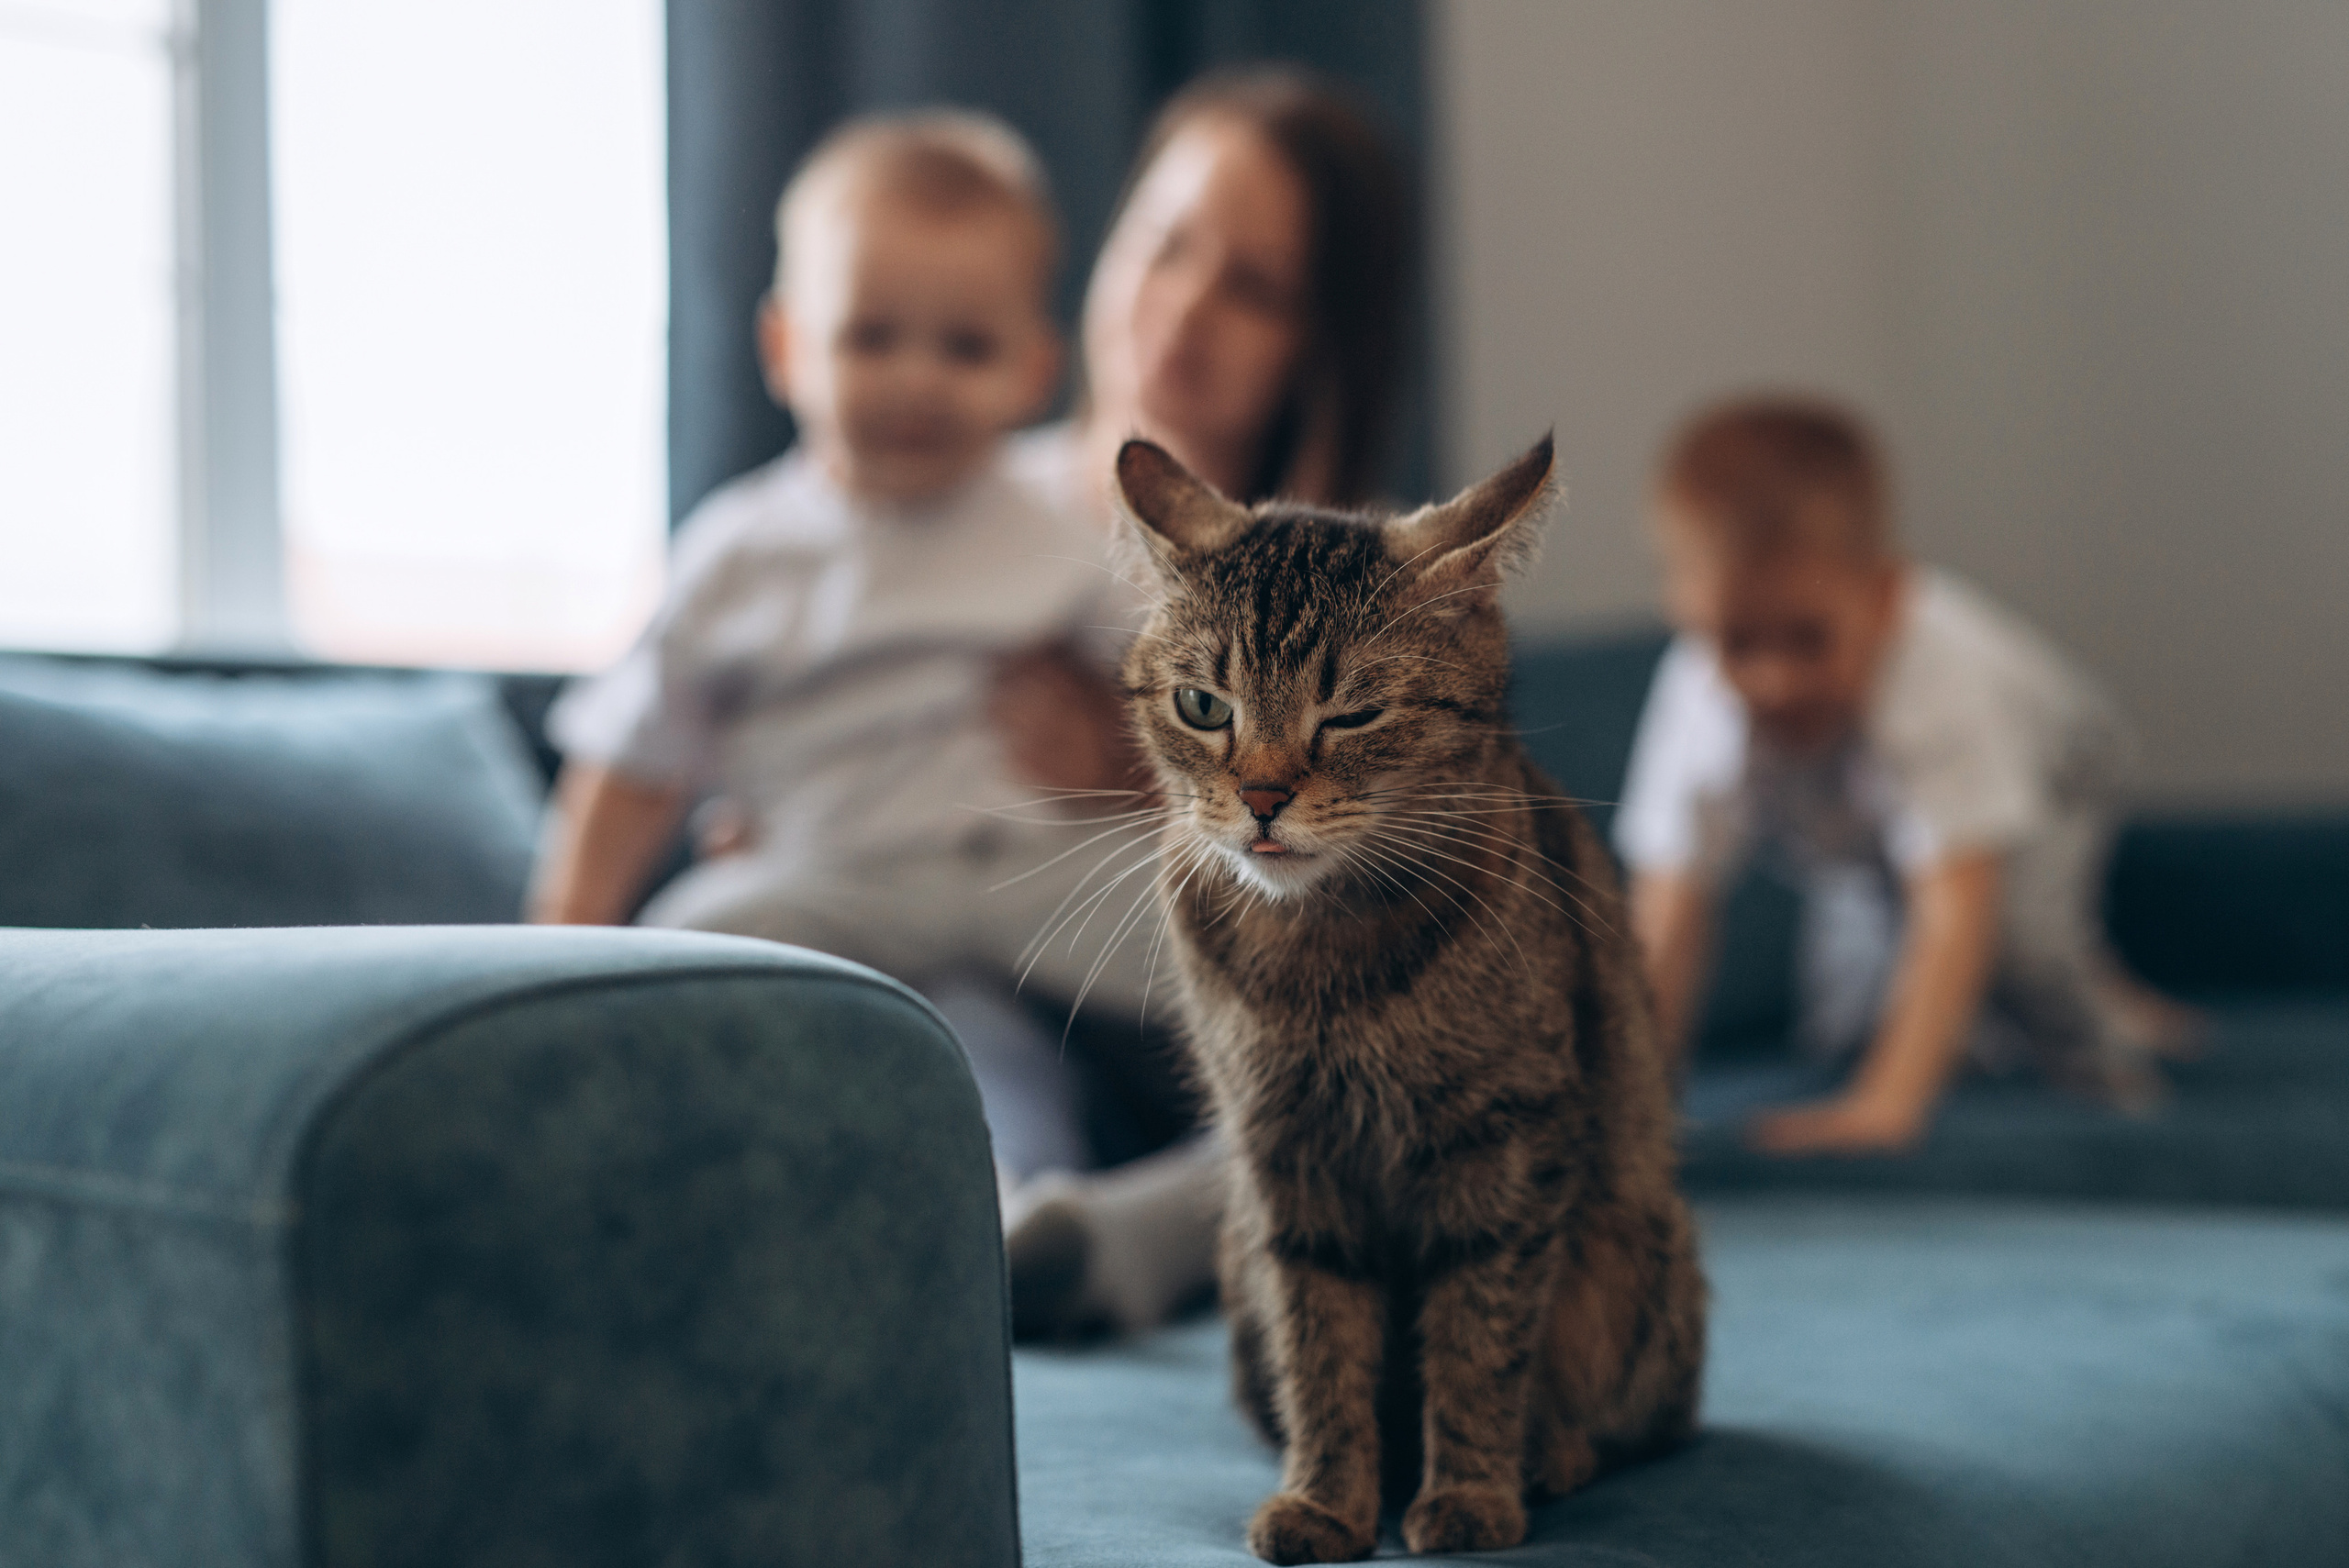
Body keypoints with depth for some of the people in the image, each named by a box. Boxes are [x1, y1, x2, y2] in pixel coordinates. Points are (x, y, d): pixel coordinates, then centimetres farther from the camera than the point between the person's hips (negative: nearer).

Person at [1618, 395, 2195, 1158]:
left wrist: (1888, 1103, -55)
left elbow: (1955, 907, -50)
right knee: (1843, 1030, -1)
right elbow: (1667, 913, -35)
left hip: (2041, 780, -3)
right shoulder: (1697, 701, -37)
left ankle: (2092, 1026, -2)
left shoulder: (1942, 676, -47)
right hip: (1852, 834, 3)